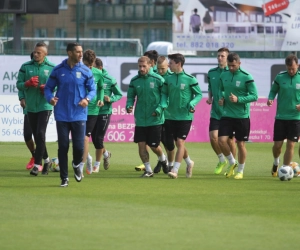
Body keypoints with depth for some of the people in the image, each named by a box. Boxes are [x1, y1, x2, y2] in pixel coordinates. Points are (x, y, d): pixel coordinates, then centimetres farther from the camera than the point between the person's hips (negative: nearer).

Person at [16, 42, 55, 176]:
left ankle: (37, 164, -12)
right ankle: (46, 160, 28)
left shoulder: (51, 68, -2)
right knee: (37, 136, 9)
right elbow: (18, 84, 3)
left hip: (45, 106, -3)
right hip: (31, 106, 3)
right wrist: (28, 83, -17)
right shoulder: (25, 67, 3)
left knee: (40, 134, -15)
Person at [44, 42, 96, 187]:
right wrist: (50, 98, -15)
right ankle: (64, 178, 11)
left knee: (79, 146, -5)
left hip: (79, 115, 0)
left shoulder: (85, 71, 0)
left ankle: (76, 165, 29)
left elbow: (92, 89, 4)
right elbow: (48, 88, 7)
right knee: (63, 147, 1)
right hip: (62, 115, 0)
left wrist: (87, 98, -17)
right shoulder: (58, 70, 1)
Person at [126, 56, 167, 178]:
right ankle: (148, 170, 12)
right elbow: (130, 96, 9)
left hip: (155, 119, -3)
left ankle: (163, 160, 34)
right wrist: (129, 106, -11)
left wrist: (159, 109, -15)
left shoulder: (158, 80, -7)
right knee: (141, 144, -2)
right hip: (140, 119, 3)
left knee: (153, 145, 2)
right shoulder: (134, 81, 2)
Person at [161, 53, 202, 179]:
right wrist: (164, 104, -9)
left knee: (180, 142, -11)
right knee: (178, 143, 12)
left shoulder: (190, 79, -8)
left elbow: (199, 94, -1)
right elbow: (164, 93, 11)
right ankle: (189, 162, 35)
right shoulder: (168, 79, 5)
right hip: (172, 116, 5)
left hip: (185, 116, -5)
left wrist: (192, 103, -19)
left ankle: (175, 170, -10)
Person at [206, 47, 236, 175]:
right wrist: (209, 97, 2)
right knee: (213, 136, -8)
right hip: (215, 111, 3)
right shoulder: (211, 73, 7)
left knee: (230, 139, 4)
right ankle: (222, 160, 17)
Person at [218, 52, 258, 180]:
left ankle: (240, 171, 21)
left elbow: (254, 96, -12)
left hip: (242, 116, -4)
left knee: (241, 144, 4)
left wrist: (238, 99, -23)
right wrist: (221, 97, -1)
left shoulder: (246, 77, -11)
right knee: (221, 140, -8)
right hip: (227, 115, 4)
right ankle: (232, 163, 18)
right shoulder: (223, 76, 3)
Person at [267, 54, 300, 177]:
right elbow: (273, 91, 10)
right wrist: (270, 99, -11)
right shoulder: (280, 77, -2)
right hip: (280, 116, 1)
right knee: (277, 144, 3)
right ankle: (276, 162, 34)